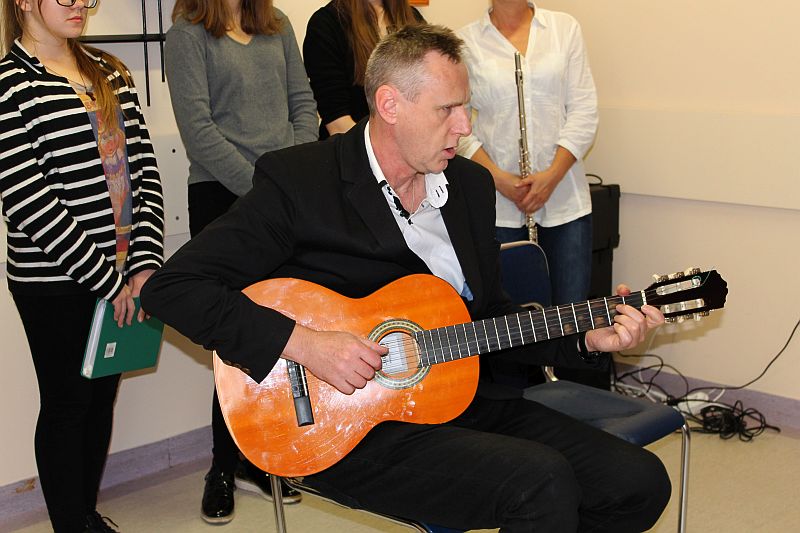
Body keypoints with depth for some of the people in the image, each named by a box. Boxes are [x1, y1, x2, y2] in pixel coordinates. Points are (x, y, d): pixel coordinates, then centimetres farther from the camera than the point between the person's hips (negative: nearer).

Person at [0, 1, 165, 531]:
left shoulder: (111, 74, 9)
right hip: (54, 283, -6)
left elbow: (144, 170, 5)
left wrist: (145, 263, -8)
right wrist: (110, 281, -17)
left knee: (103, 394, 17)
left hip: (120, 275, 6)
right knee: (67, 402, 6)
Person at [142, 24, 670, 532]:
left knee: (641, 483, -5)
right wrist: (305, 343, -23)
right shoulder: (297, 181, -10)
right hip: (349, 425, -7)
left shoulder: (471, 183, 10)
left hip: (465, 398, 7)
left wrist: (588, 336, 2)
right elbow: (172, 286, -14)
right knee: (543, 484, -26)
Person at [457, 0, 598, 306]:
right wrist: (498, 178, -11)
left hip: (564, 198, 1)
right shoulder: (466, 42, 4)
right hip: (497, 204, -1)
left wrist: (553, 175, -9)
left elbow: (584, 111, 2)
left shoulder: (565, 28, 8)